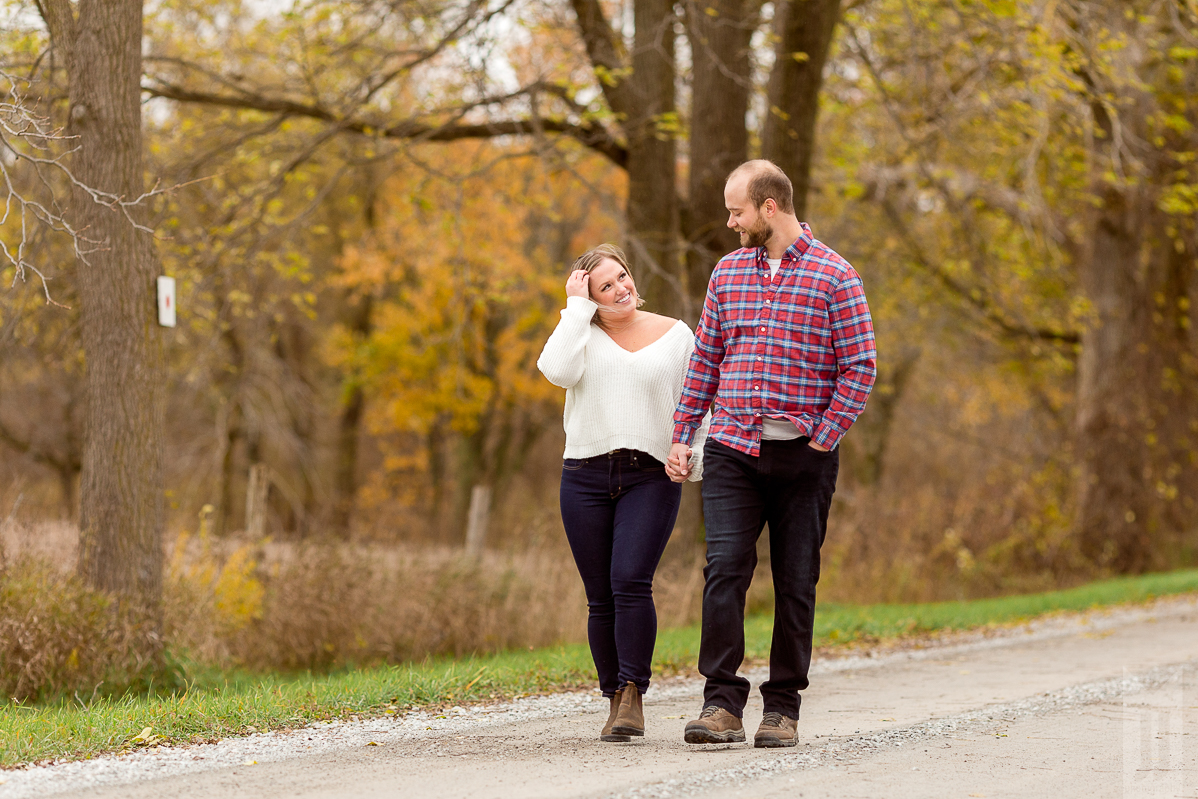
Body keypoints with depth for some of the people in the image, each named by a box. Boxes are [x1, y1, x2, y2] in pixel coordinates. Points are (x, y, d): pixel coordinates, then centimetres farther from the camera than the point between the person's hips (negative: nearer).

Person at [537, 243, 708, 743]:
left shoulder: (675, 335, 9)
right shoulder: (582, 333, 10)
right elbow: (557, 370, -11)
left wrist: (697, 462, -2)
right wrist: (577, 308, -4)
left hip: (650, 477, -2)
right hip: (586, 477, 2)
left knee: (630, 582, -20)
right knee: (601, 598, 1)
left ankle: (632, 696, -17)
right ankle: (615, 701, 10)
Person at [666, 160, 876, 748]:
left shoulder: (834, 276, -2)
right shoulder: (729, 271, 11)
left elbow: (860, 367, -5)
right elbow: (705, 358, 15)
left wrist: (820, 440, -11)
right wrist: (681, 435, 9)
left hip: (803, 456, -2)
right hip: (732, 450, 2)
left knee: (795, 583, 3)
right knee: (724, 568, -12)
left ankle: (782, 707, 11)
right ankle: (722, 703, -12)